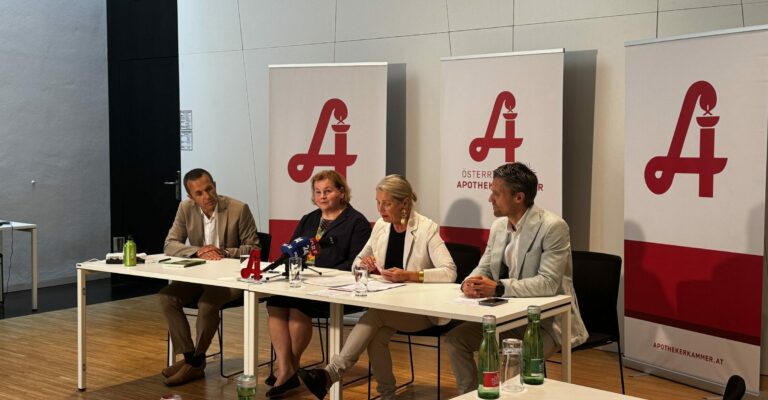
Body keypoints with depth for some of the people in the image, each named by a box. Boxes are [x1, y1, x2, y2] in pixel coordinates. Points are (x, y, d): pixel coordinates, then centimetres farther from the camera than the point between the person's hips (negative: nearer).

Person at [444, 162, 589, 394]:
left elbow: (548, 283, -25)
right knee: (454, 339, -4)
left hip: (546, 321, -7)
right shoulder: (499, 225, 5)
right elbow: (483, 269, 10)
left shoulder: (553, 227, -18)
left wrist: (498, 288, -31)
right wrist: (470, 283, -15)